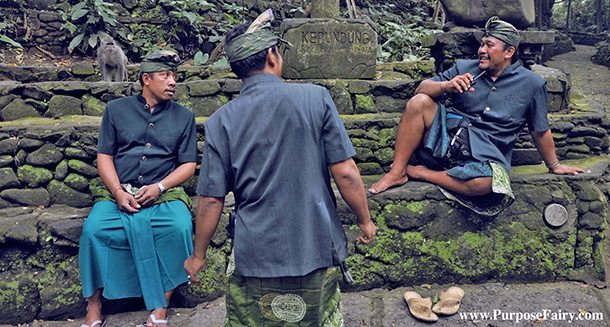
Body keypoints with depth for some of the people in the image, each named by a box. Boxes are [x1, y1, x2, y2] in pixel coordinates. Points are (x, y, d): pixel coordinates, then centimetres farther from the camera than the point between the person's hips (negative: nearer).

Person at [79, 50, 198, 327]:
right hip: (118, 192, 1)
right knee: (93, 229, -28)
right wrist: (118, 192, -9)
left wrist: (159, 187, -10)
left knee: (180, 227, -32)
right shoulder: (116, 109, 13)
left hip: (164, 194, 0)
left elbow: (188, 165, 7)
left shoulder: (184, 117, 12)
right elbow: (104, 156, 8)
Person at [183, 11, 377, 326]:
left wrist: (198, 255, 10)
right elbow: (346, 172, -10)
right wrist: (365, 221, 6)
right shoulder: (316, 97, -8)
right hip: (317, 251, 0)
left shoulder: (220, 122, -5)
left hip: (256, 258, 1)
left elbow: (211, 199, -4)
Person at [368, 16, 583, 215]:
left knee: (485, 182, -38)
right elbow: (421, 89, 2)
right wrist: (446, 86, -18)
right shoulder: (464, 68, 9)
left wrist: (554, 166, 22)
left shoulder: (532, 85, 5)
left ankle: (418, 172, -16)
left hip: (484, 154, -2)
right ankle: (397, 172, -17)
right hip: (446, 138, 2)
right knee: (419, 102, -22)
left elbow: (540, 132, 14)